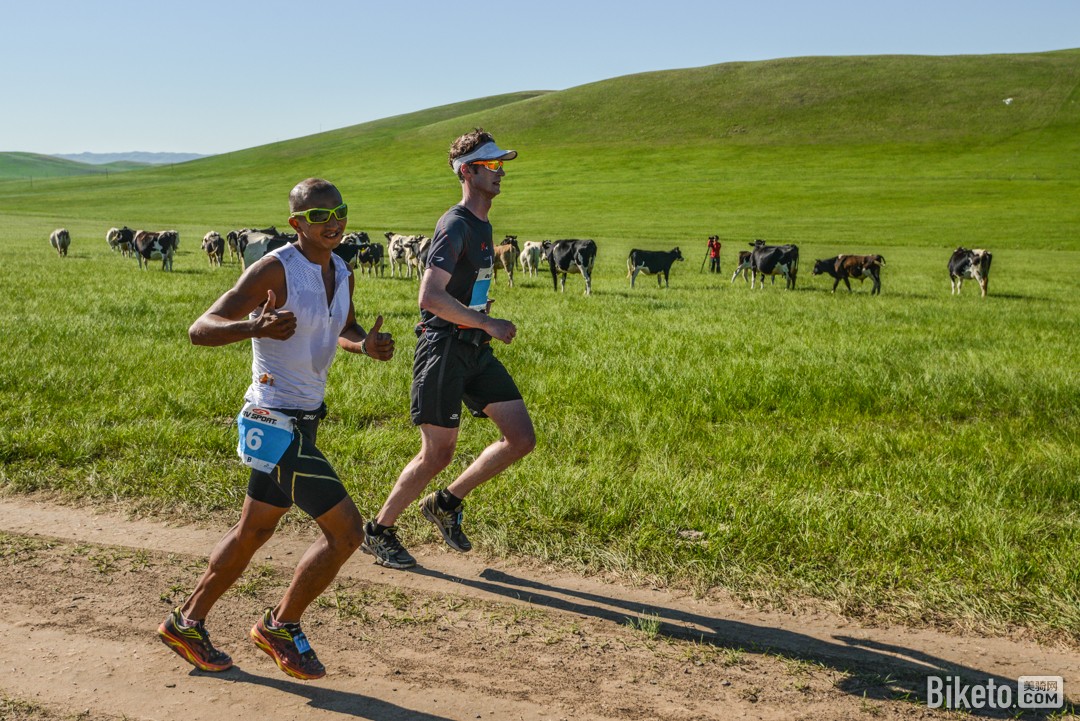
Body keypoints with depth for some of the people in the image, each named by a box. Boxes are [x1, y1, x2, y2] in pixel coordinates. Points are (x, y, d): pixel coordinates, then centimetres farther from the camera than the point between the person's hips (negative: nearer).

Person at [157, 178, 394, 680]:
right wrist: (255, 327, -40)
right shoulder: (275, 270, -17)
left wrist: (367, 345, 1)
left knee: (254, 531, 19)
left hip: (303, 420, 9)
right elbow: (201, 330, -20)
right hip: (275, 425, -9)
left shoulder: (341, 273, 6)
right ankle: (280, 627, 11)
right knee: (346, 529, -9)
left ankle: (186, 624, 36)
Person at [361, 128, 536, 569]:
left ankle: (445, 503, 17)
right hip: (443, 348, -9)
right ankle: (379, 532, 16)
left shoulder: (482, 226, 16)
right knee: (437, 454, -4)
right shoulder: (455, 226, -14)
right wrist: (489, 324, -20)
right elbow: (430, 297, -24)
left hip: (475, 350, 9)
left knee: (521, 439, 2)